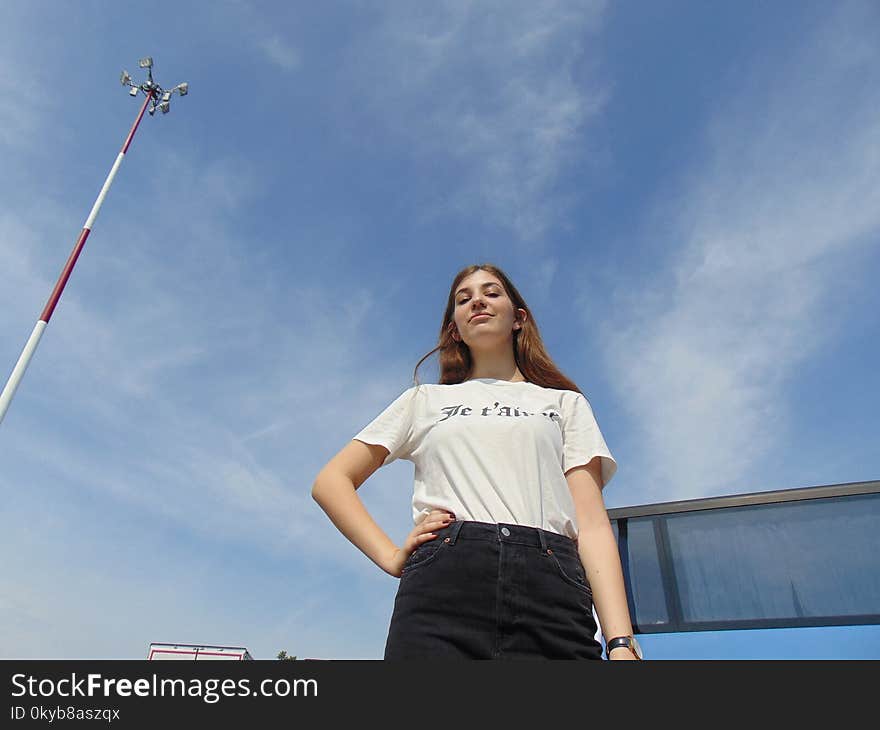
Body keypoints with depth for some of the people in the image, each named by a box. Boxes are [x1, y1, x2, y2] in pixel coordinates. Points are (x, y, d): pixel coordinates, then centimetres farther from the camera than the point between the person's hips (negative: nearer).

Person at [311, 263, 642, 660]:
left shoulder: (566, 402, 20)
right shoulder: (425, 400, 20)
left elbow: (591, 522, 8)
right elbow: (330, 481, 16)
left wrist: (621, 642, -5)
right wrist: (391, 557, 1)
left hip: (550, 592, 1)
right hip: (443, 587, 0)